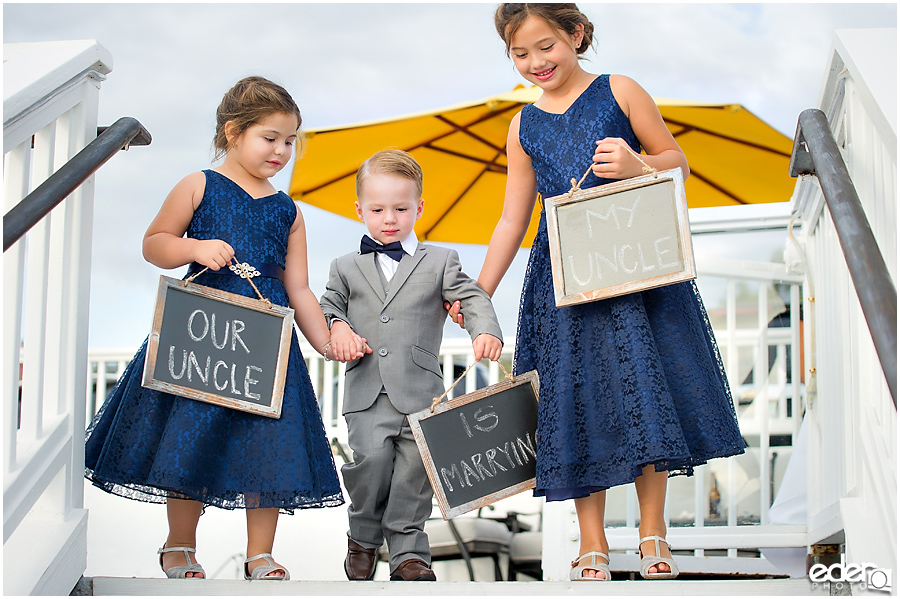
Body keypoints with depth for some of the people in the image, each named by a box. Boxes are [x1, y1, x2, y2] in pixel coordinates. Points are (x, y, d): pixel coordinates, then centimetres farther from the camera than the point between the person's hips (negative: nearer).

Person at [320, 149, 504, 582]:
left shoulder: (440, 261, 11)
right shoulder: (346, 268, 17)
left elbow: (472, 298, 3)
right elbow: (326, 305, 21)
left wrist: (485, 332, -18)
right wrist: (336, 327, -3)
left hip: (421, 388, 0)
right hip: (367, 389, 0)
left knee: (415, 464, -7)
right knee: (371, 457, -18)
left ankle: (408, 553, 6)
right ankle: (363, 537, 6)